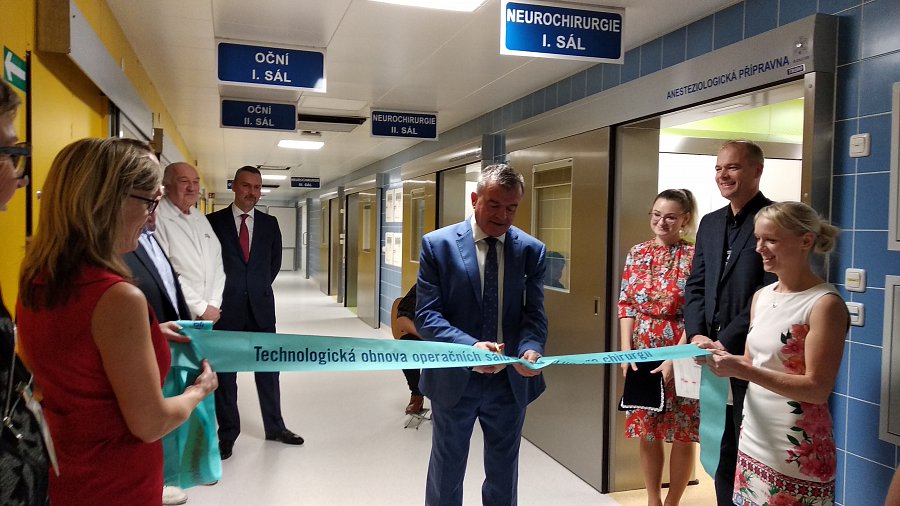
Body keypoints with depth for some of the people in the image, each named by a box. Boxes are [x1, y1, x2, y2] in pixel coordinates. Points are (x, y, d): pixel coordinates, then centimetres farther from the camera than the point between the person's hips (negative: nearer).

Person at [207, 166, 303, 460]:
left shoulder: (270, 224, 7)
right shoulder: (214, 222, -2)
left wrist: (259, 287, 9)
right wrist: (221, 293, 1)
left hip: (261, 306, 2)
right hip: (226, 307, -2)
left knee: (268, 369, 9)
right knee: (225, 373, 8)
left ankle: (275, 427, 23)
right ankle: (227, 433, 20)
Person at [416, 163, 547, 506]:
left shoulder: (532, 250, -1)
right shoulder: (437, 244, -8)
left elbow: (534, 313, -4)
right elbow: (426, 315, -13)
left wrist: (530, 348, -26)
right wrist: (469, 346, -30)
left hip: (511, 380, 2)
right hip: (455, 378, -2)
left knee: (503, 476, 19)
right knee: (446, 475, 17)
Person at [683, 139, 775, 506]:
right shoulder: (710, 223, 13)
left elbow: (771, 293, -17)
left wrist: (726, 342, -18)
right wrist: (698, 335, -3)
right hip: (714, 354, 7)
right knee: (721, 448, 17)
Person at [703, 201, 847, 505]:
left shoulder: (825, 304, -14)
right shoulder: (761, 296, 7)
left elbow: (817, 388, -17)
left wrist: (742, 370, -23)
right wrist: (722, 358, -5)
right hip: (753, 441, 7)